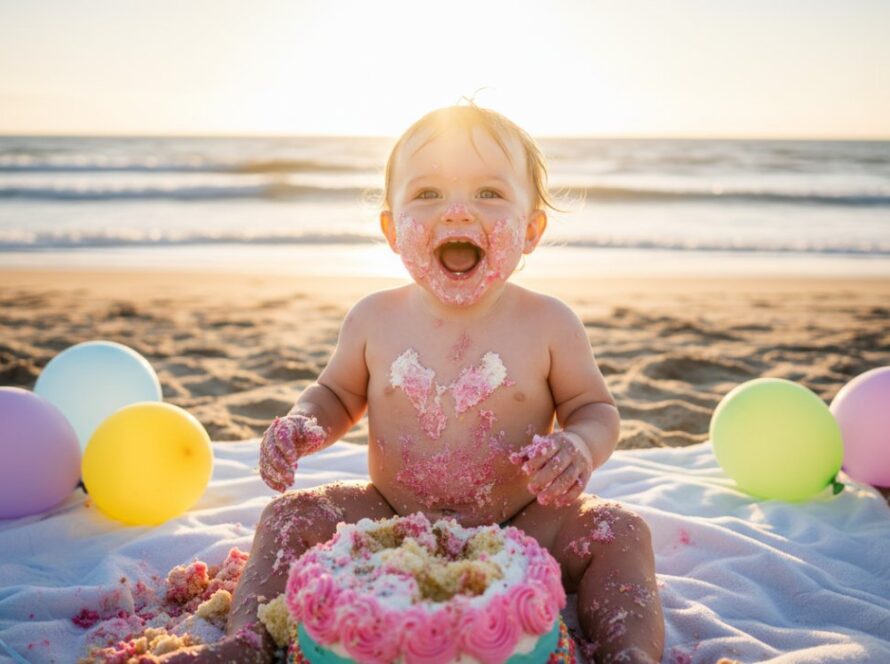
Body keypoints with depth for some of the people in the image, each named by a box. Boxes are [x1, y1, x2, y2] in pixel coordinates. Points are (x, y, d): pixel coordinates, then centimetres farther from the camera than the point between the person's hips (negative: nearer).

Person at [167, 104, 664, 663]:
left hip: (520, 531, -1)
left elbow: (595, 408, 1)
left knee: (618, 532, -22)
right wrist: (303, 426, -11)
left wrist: (578, 447, -24)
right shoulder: (375, 319, -4)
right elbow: (338, 392, 13)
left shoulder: (549, 325, -9)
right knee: (293, 517, -13)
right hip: (391, 523, 2)